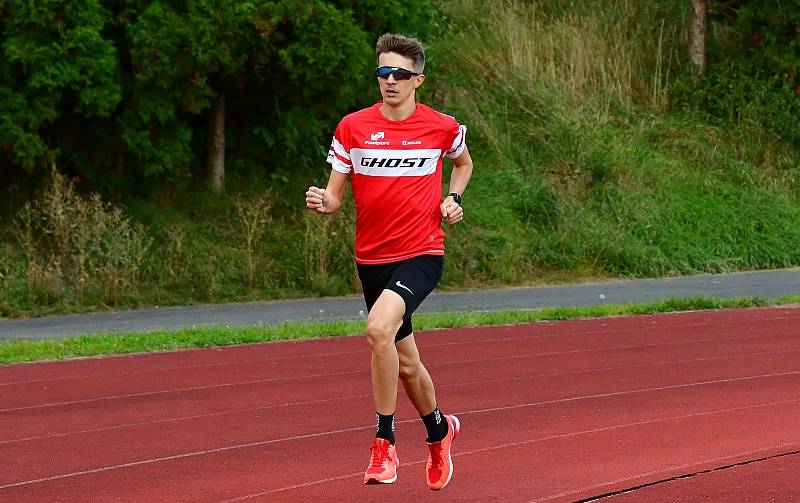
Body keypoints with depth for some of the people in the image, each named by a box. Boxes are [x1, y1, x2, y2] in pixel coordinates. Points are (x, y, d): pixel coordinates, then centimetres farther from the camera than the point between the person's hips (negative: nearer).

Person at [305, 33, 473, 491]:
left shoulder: (442, 127, -2)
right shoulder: (353, 127, 0)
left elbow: (464, 163, 21)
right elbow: (335, 196, 3)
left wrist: (454, 199, 3)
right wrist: (322, 201, -20)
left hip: (422, 252, -3)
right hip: (372, 258, 3)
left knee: (379, 328, -30)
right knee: (406, 364, 13)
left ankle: (385, 444, -19)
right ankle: (440, 431, 43)